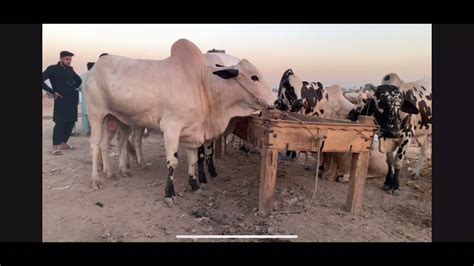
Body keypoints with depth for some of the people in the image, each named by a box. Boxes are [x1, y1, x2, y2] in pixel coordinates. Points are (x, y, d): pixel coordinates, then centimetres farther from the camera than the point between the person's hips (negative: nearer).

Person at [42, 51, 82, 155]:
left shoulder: (70, 69, 12)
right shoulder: (52, 69, -3)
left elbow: (79, 80, 29)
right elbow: (42, 81, -10)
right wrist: (52, 92, -11)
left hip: (72, 99, 6)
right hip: (61, 99, -6)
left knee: (71, 122, 8)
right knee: (59, 122, -11)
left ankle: (63, 143, 23)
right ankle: (55, 147, -7)